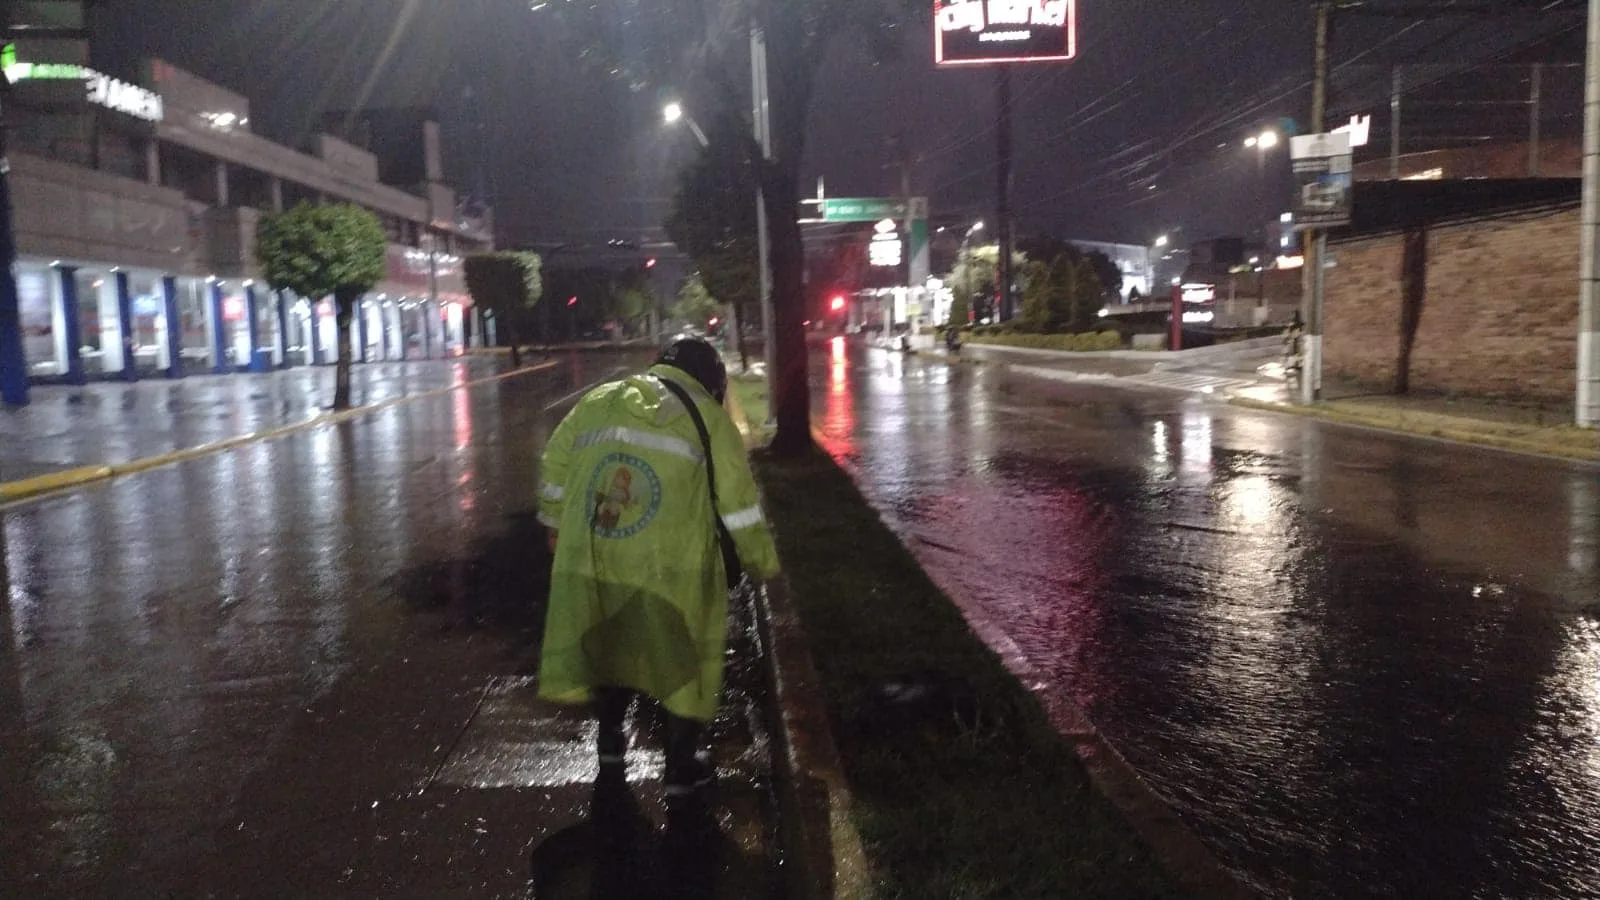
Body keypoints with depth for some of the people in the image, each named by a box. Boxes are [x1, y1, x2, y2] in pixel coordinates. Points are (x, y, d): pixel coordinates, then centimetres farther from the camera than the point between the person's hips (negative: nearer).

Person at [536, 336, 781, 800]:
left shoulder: (599, 400, 13)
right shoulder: (709, 418, 3)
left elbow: (555, 467, 17)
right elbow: (739, 504, 1)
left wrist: (556, 524, 32)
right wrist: (762, 562, 13)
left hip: (593, 561, 4)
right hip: (674, 571, -3)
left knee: (610, 644, 25)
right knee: (683, 658, 14)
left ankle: (610, 738, 40)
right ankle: (682, 766, 21)